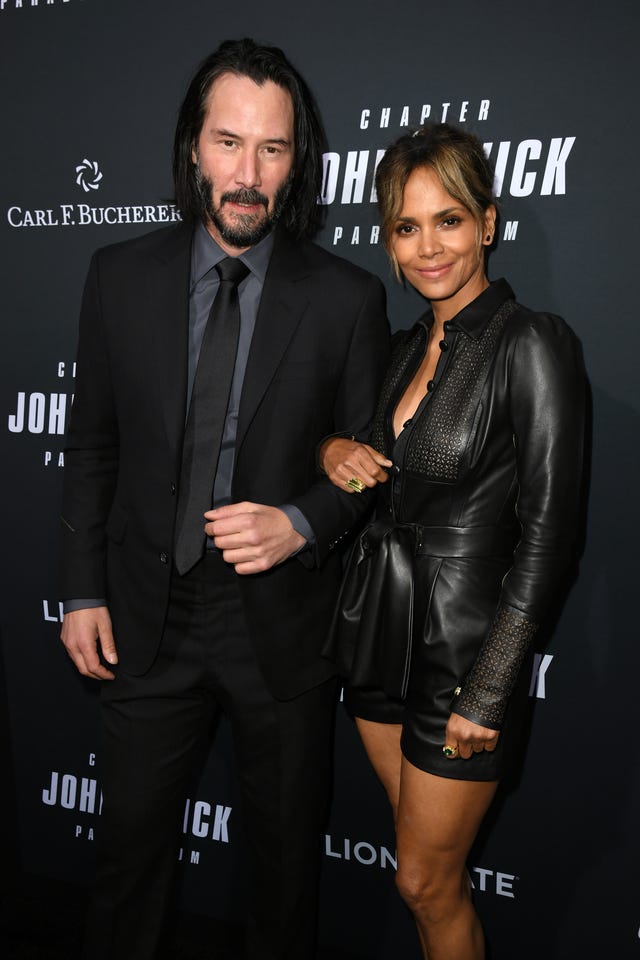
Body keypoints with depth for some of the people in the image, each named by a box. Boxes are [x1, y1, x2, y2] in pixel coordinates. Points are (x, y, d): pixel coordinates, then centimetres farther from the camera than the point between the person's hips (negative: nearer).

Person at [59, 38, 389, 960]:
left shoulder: (347, 298, -9)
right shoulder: (121, 275, -3)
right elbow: (92, 443, 3)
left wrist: (300, 524, -20)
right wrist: (84, 590, 1)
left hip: (283, 620, -1)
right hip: (147, 615, 2)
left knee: (285, 850, 20)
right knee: (132, 840, 21)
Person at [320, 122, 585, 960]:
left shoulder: (532, 345, -16)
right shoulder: (409, 345, 7)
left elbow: (546, 537, -17)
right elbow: (380, 469, 20)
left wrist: (487, 694, -17)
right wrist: (334, 450, -5)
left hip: (462, 644, -6)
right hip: (377, 630, 7)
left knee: (427, 883, 10)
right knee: (424, 855, 21)